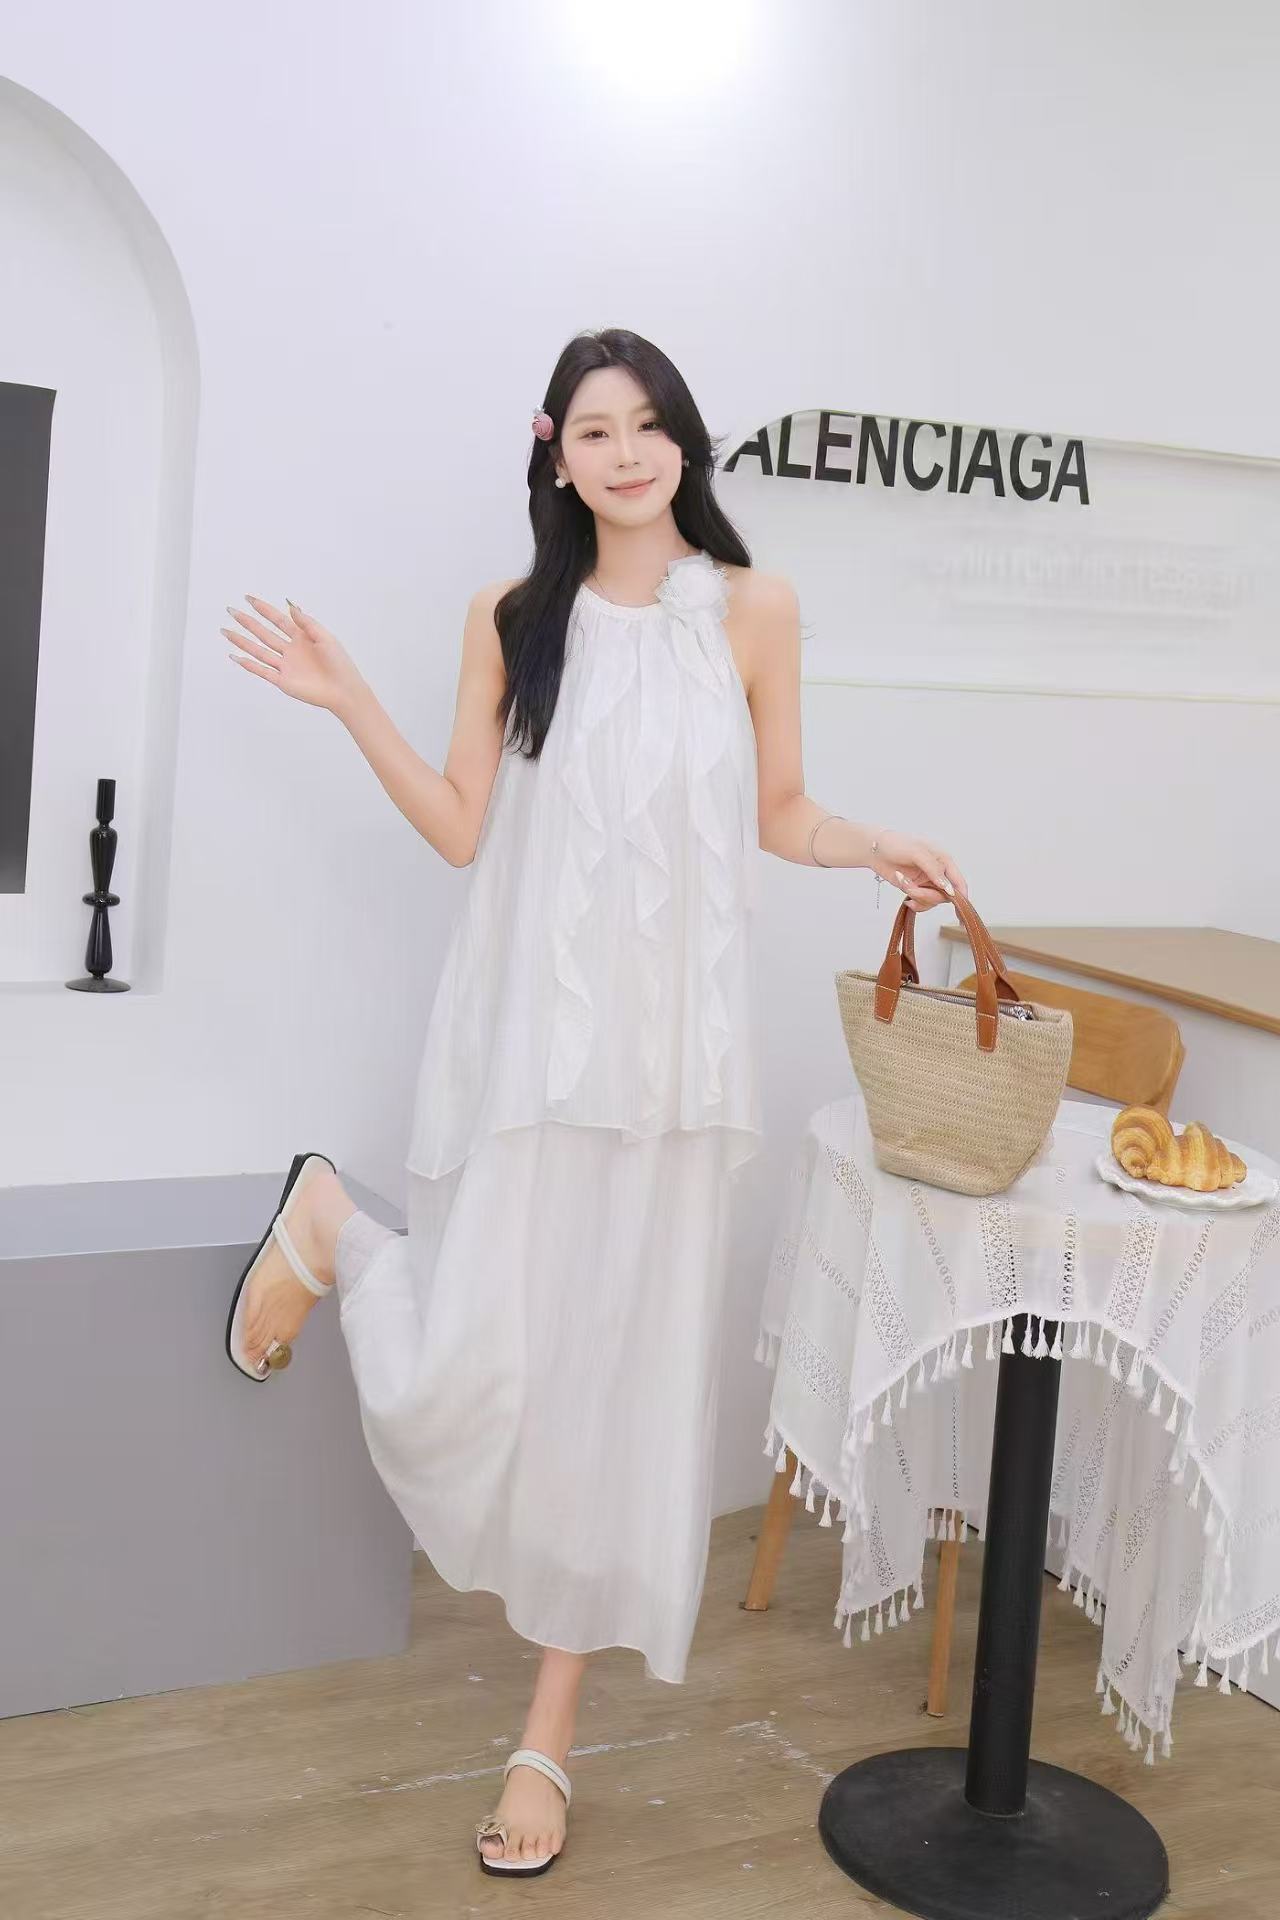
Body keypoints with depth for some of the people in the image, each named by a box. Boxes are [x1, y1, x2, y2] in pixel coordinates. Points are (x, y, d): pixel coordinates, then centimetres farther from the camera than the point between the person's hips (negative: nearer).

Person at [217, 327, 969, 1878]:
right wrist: (352, 707, -5)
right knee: (469, 1375, -6)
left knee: (621, 1369, 5)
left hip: (672, 1042, 1)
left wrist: (877, 849, -7)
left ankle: (551, 1732, 21)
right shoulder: (511, 619, 5)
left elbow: (778, 817, 10)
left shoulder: (752, 609, 5)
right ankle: (328, 1224, 29)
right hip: (529, 1032, -1)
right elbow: (464, 828, 3)